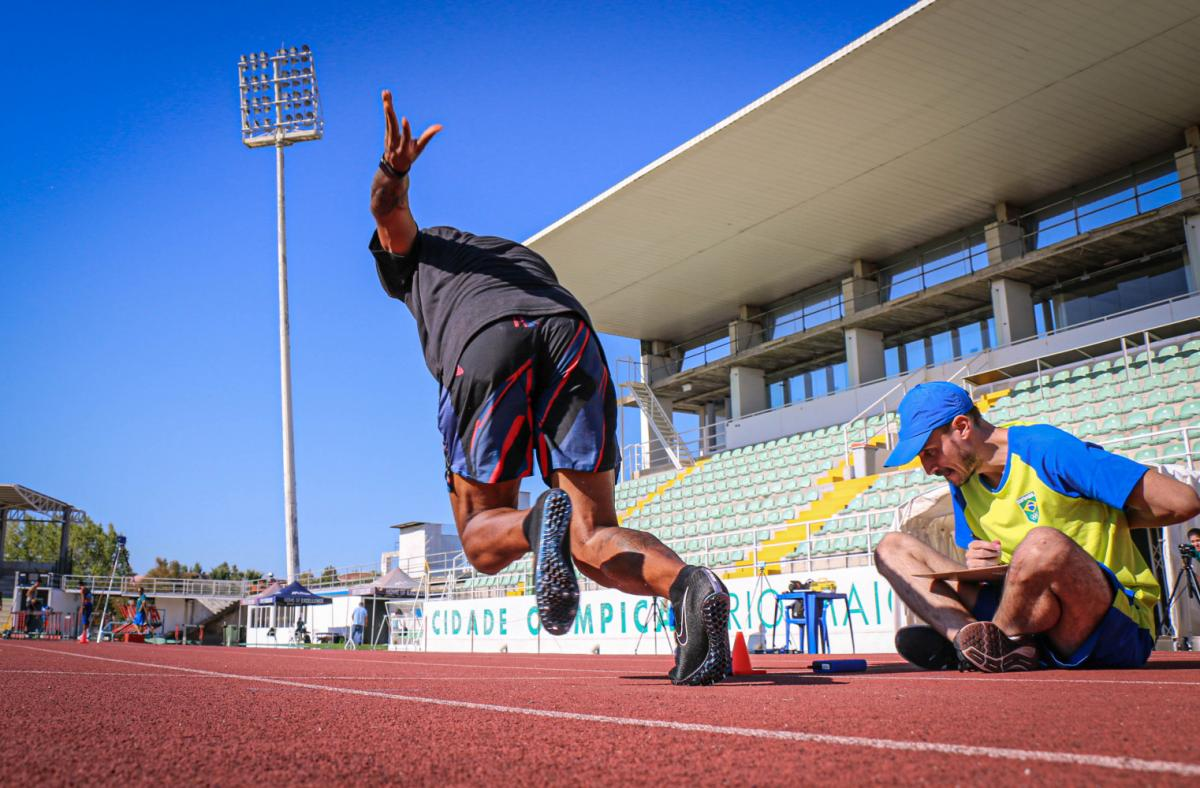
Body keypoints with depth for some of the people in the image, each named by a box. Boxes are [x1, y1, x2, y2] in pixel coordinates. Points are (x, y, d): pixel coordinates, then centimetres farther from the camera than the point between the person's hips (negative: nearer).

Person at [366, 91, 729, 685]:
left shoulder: (415, 253, 36)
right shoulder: (524, 257, 45)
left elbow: (389, 210, 14)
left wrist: (393, 168, -9)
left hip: (484, 345, -3)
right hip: (572, 331, 3)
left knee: (483, 541, 12)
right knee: (594, 542, 4)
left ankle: (541, 522, -23)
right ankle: (687, 583, -28)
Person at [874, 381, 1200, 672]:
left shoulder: (1046, 449, -14)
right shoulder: (962, 481, 8)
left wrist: (1110, 520, 1)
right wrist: (979, 566, -7)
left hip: (1119, 626, -7)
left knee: (1042, 542, -40)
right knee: (893, 548, 2)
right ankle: (973, 646, -23)